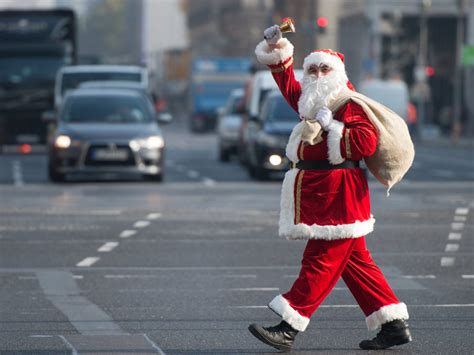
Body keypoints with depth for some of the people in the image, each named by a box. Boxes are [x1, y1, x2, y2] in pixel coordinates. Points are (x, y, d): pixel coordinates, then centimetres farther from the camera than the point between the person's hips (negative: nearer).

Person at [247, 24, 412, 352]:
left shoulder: (349, 104, -9)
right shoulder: (310, 101, 17)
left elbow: (367, 143, -21)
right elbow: (289, 85, 31)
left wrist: (330, 125, -19)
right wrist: (277, 49, 20)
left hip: (338, 197, -10)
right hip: (318, 193, 10)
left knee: (321, 262, -8)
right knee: (355, 262, 9)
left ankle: (288, 328, -12)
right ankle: (395, 326, 12)